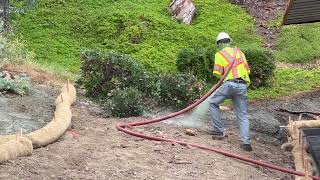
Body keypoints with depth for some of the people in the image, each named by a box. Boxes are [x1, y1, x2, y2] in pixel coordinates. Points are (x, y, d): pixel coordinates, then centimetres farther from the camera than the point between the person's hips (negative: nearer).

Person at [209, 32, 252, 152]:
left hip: (230, 83, -4)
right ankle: (246, 142, -5)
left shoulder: (220, 54, 6)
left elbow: (217, 73, -2)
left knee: (213, 102, 16)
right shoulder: (239, 52, 20)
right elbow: (247, 70, 18)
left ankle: (219, 130, 11)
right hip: (243, 85, 4)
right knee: (242, 115, 6)